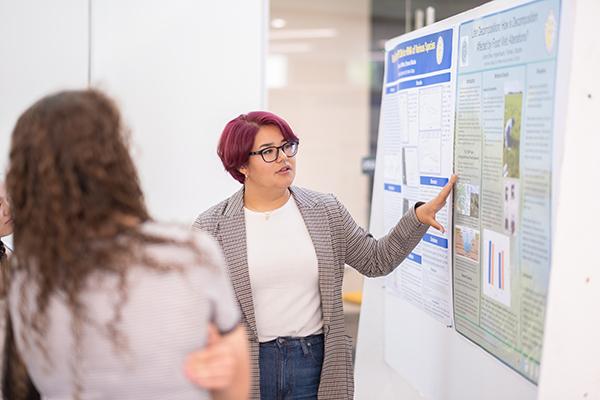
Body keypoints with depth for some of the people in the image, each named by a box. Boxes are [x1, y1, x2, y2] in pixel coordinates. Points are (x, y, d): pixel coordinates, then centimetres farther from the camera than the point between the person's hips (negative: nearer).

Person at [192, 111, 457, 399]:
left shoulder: (326, 211, 4)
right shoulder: (210, 228, -5)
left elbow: (376, 261, 11)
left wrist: (418, 216, 0)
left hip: (316, 363, 2)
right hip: (246, 368, -2)